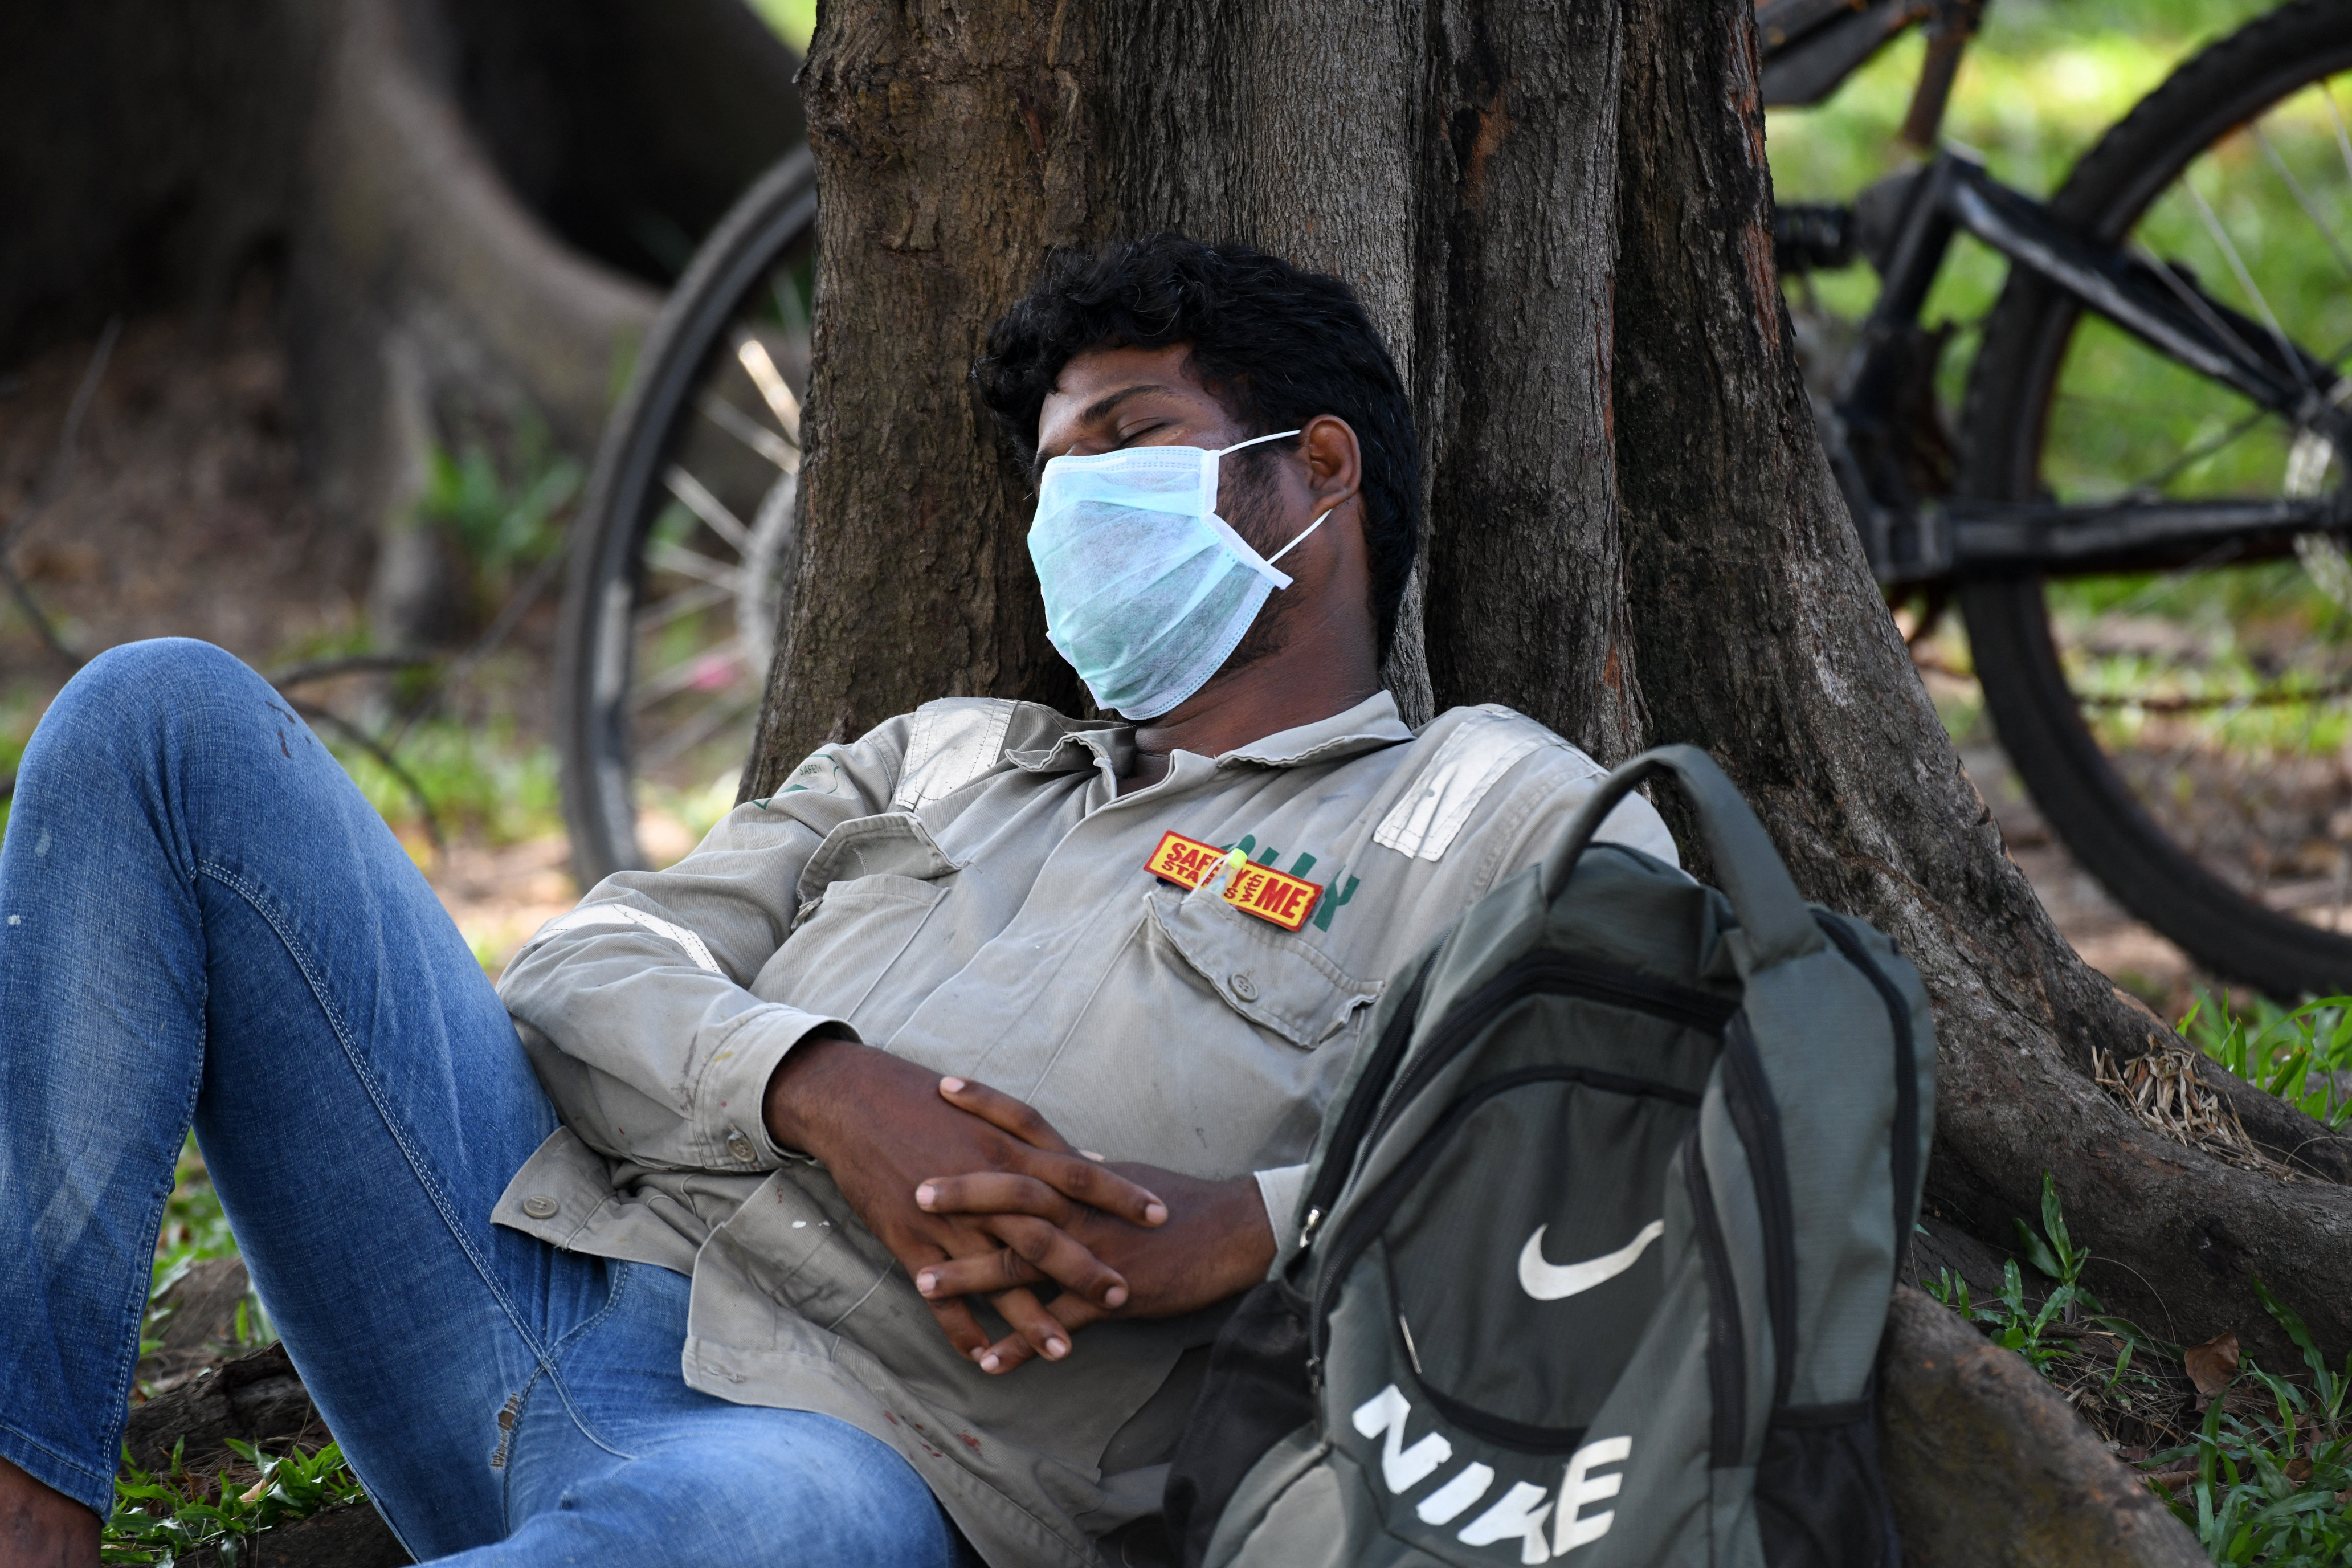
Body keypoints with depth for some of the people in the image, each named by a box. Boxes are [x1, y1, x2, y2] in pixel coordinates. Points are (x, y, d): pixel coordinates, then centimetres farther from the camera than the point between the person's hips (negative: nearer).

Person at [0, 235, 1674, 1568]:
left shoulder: (1498, 811, 14)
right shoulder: (945, 753, 31)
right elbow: (582, 973, 17)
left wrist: (1241, 1224, -18)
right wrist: (826, 1090, -7)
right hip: (559, 1270, 7)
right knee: (172, 717, -6)